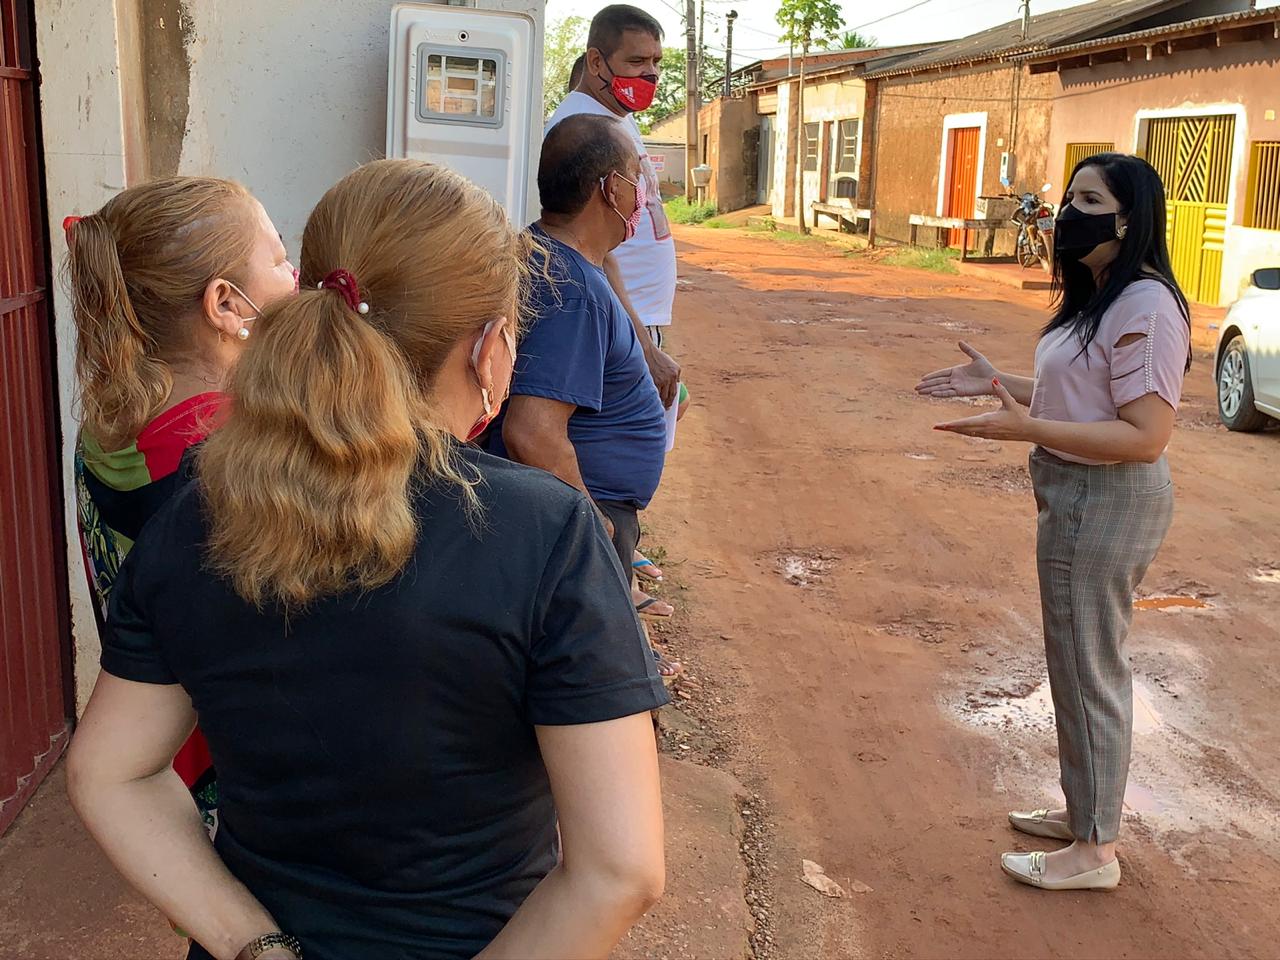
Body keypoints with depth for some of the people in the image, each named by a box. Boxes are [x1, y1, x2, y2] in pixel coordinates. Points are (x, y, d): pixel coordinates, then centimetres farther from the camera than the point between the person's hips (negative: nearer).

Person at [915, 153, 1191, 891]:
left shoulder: (1146, 308, -21)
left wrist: (1027, 428, -30)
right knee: (1080, 663, 20)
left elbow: (1146, 436, -26)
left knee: (1088, 670, 2)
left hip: (1107, 502, -10)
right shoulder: (1099, 298, 11)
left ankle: (1094, 851, 18)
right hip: (1076, 497, 10)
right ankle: (1086, 809, 37)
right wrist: (997, 383, 10)